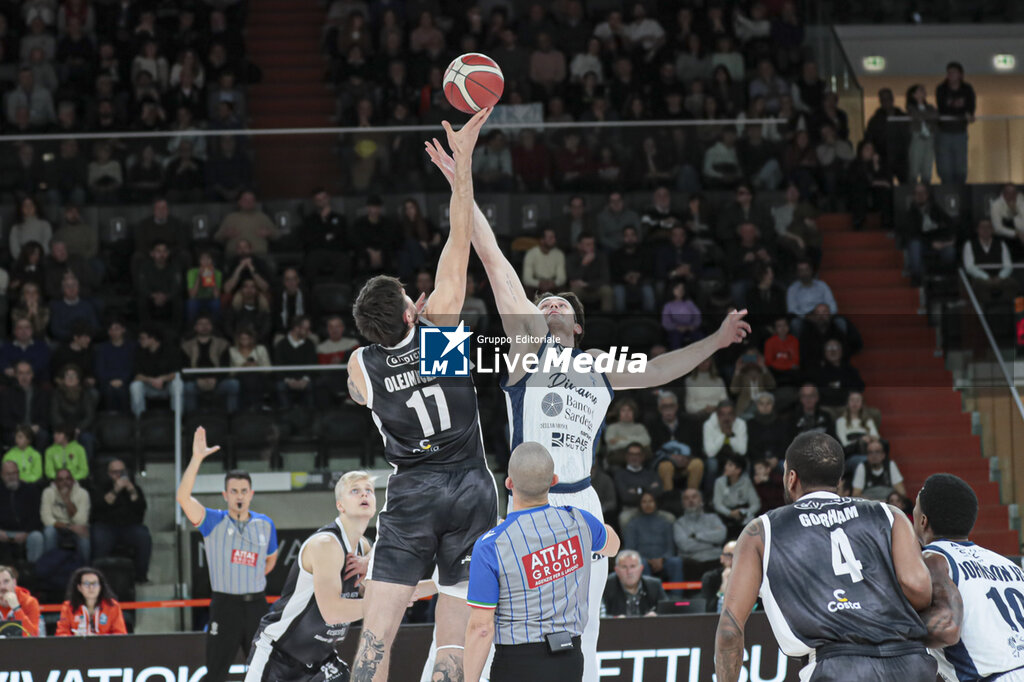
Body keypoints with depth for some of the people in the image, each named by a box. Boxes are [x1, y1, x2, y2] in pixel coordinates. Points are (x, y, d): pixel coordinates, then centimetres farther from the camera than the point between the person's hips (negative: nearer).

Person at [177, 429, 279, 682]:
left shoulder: (265, 525, 7)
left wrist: (250, 579, 9)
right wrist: (197, 459, -27)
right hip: (225, 605, -3)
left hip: (256, 605, 3)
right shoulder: (214, 522, -3)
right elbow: (183, 497, -20)